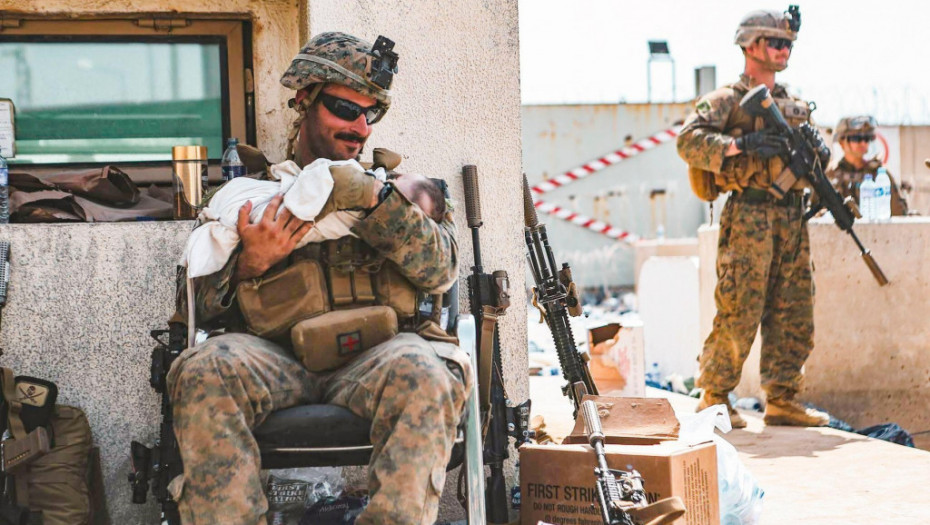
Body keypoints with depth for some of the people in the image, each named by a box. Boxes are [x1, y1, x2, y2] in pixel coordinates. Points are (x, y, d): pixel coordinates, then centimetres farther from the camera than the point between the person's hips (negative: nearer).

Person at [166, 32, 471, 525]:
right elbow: (195, 308, 15)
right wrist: (249, 264, -5)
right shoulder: (250, 189, 22)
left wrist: (375, 201, -7)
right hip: (275, 356, 0)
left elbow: (441, 271, 5)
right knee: (205, 370, -33)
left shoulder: (393, 188, 25)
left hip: (371, 359, 0)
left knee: (422, 372, -36)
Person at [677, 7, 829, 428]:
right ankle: (715, 398, 4)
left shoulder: (795, 105, 20)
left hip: (793, 218, 7)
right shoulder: (726, 100, -1)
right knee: (739, 312, -7)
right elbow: (688, 141, -14)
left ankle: (782, 400, 14)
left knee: (794, 313, 7)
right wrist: (740, 145, -24)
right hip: (750, 216, -7)